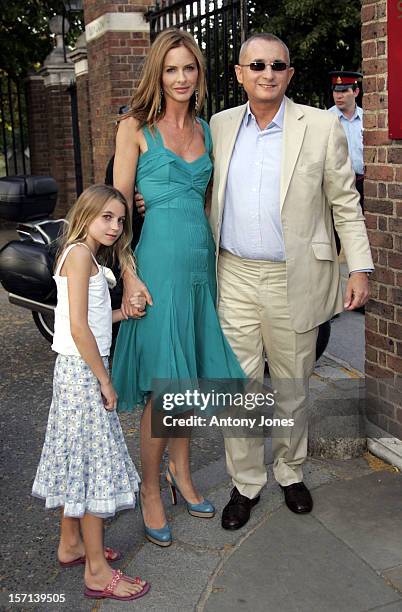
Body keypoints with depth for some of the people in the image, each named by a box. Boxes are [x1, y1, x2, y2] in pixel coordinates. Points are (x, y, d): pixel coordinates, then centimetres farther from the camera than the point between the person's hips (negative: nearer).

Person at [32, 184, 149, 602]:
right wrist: (105, 381, -17)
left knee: (78, 460, 18)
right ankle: (97, 571, 6)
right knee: (94, 462, -3)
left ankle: (71, 544, 33)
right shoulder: (80, 254, -16)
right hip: (82, 369, -10)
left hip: (77, 370, 10)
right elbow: (79, 328, -22)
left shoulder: (85, 255, 14)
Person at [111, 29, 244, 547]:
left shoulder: (205, 129, 14)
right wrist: (130, 277, -13)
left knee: (190, 376, 13)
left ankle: (180, 472, 30)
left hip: (202, 263, 6)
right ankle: (150, 490, 15)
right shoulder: (135, 127, -2)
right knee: (162, 386, -2)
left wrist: (215, 262, 13)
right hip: (159, 262, -5)